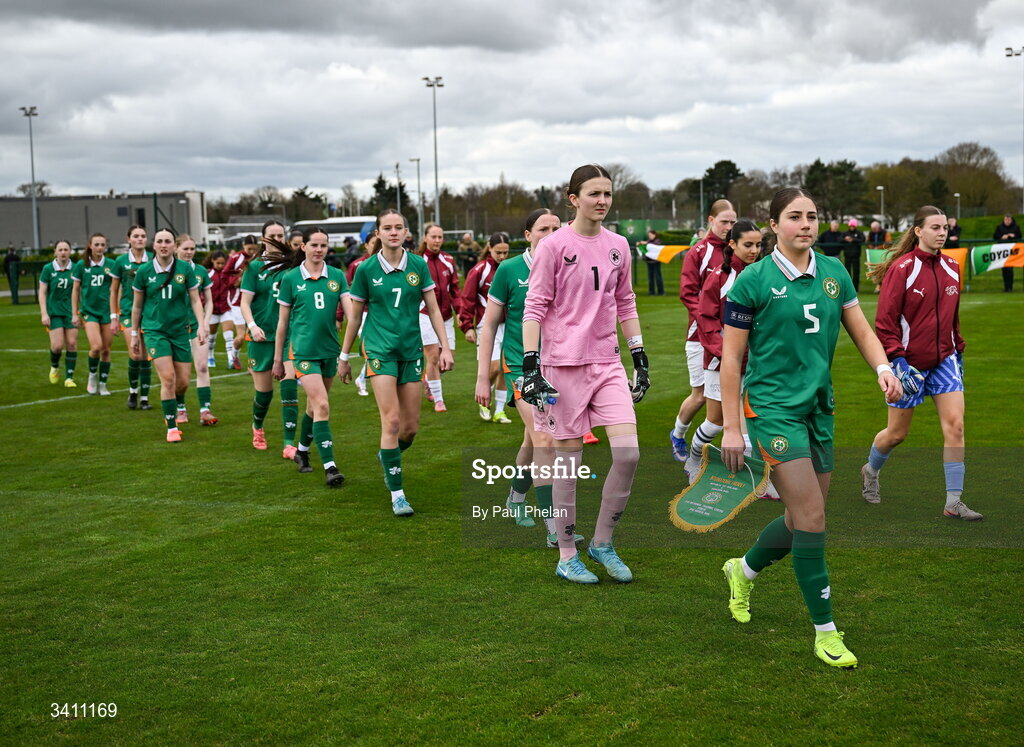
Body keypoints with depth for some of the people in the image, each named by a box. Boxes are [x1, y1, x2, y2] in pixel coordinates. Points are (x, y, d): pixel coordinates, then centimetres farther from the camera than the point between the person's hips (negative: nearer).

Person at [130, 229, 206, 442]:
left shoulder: (185, 269, -1)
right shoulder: (144, 271, -2)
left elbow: (195, 300, 3)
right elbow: (137, 306, 8)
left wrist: (202, 325, -10)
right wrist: (135, 334, 12)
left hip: (180, 329, 2)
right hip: (154, 330, -2)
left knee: (183, 382, 1)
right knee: (168, 377, -14)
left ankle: (171, 407, 35)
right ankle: (171, 427, -2)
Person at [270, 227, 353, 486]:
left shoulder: (337, 276, 4)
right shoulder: (290, 278, -2)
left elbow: (351, 312, -2)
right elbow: (283, 322, 4)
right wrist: (278, 359, 7)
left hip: (330, 349, 4)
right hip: (303, 350, -4)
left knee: (315, 405, 16)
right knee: (322, 406, -15)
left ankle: (302, 450, 38)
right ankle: (329, 466, -15)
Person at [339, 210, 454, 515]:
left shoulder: (418, 265, 1)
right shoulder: (366, 269, -3)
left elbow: (433, 309, 7)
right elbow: (355, 316, 6)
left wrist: (445, 347, 0)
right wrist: (344, 357, 9)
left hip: (411, 350, 3)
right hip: (380, 349, -3)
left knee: (411, 427, 6)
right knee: (392, 421, -13)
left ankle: (387, 455, 40)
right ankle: (397, 494, -4)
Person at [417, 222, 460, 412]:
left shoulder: (448, 260, 7)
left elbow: (454, 289, 10)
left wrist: (459, 312, 2)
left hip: (446, 315, 4)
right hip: (425, 314, -4)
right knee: (433, 356, -9)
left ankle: (429, 381, 35)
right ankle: (438, 400, 1)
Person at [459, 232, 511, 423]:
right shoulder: (479, 270, -7)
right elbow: (467, 298, -6)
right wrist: (467, 326, -11)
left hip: (507, 325, 5)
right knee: (494, 367, -13)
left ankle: (499, 411, 14)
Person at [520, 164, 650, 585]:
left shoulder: (618, 246, 10)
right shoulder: (555, 246, -6)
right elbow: (534, 306, -7)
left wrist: (640, 358, 14)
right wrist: (530, 366, -13)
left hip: (607, 362, 5)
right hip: (563, 364, -5)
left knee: (628, 452, -6)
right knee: (568, 460, 2)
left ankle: (602, 542, 12)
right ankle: (567, 557, 15)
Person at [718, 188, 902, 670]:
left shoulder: (834, 272, 7)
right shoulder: (753, 281, -8)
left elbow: (860, 328, 11)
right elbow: (731, 356, -6)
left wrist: (882, 368, -11)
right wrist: (731, 427, -9)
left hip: (819, 406, 6)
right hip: (772, 406, -6)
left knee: (803, 518, 12)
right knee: (811, 517, -12)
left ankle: (743, 570, 41)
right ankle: (825, 631, -1)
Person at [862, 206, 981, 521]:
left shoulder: (951, 268, 5)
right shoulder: (902, 269, -13)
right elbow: (885, 320, -13)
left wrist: (958, 350, 16)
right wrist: (896, 358, -19)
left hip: (944, 359, 5)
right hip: (909, 361, -5)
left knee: (955, 425, -8)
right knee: (897, 433, 7)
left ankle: (954, 503, -2)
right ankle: (870, 471, 38)